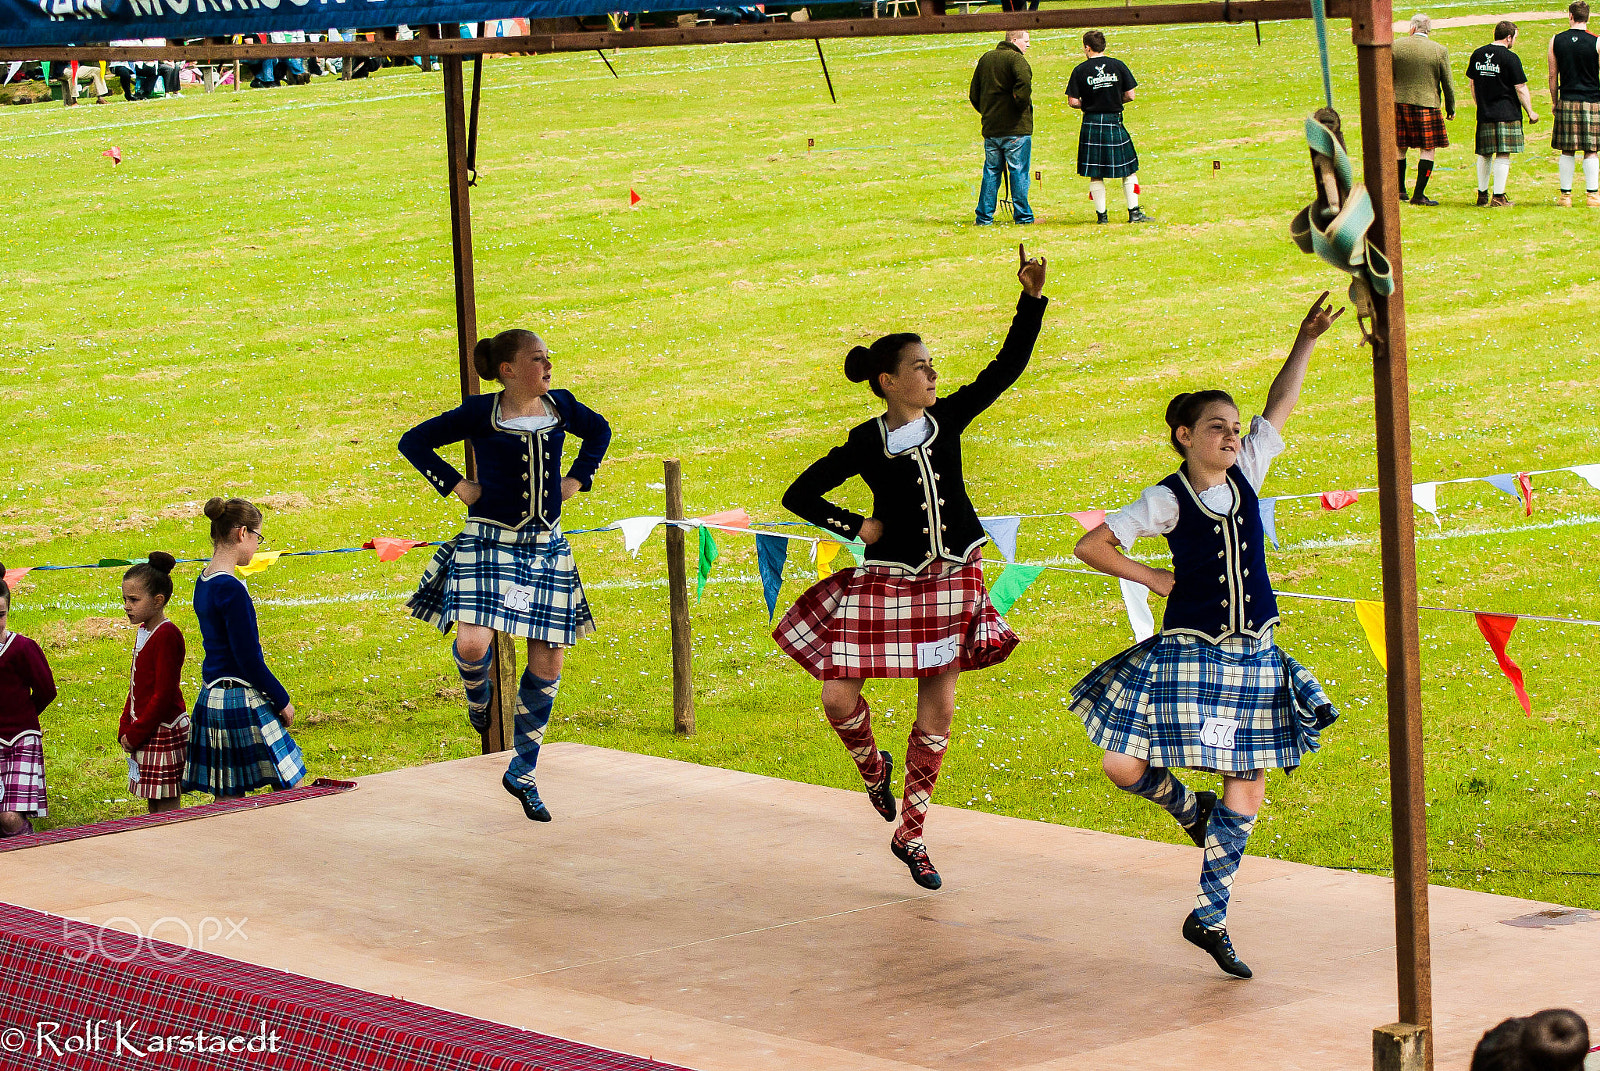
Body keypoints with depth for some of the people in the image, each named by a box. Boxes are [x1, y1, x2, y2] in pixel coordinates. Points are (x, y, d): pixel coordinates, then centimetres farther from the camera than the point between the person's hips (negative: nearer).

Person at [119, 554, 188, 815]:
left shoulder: (166, 636, -17)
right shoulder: (144, 632, 12)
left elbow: (164, 695, -19)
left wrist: (135, 734, -15)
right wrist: (126, 729, 10)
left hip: (163, 731, -9)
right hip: (144, 732, 9)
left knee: (167, 803, -6)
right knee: (153, 804, 12)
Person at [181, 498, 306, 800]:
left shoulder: (203, 582, 10)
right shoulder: (231, 589, -18)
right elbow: (249, 658, -18)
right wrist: (282, 700, -7)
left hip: (211, 698, 9)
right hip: (240, 703, -9)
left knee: (227, 798, 10)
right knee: (285, 789, -3)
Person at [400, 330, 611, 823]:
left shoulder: (560, 405, 5)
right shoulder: (480, 413, -6)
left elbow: (599, 431, 26)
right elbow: (414, 442, 1)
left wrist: (578, 478, 13)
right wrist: (456, 485, -5)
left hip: (546, 546, 4)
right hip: (490, 541, -4)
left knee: (548, 661, 3)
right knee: (474, 642, -25)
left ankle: (523, 772, 17)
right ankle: (478, 693, 14)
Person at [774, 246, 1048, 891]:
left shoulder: (948, 419, 2)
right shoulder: (865, 445, -7)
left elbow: (1007, 367, -2)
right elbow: (798, 496, -1)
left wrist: (1032, 299, -10)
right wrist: (856, 527, -6)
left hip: (950, 582, 3)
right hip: (885, 584, -3)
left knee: (938, 710, 5)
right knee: (838, 697, -10)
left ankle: (910, 834, 18)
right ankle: (873, 767, 26)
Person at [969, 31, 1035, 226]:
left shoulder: (985, 58, 13)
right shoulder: (1016, 59, -10)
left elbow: (974, 94, 17)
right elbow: (1024, 84, -30)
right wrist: (1021, 105, -15)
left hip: (990, 129, 6)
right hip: (1016, 128, -6)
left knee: (991, 172, 12)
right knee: (1019, 171, 1)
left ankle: (984, 216, 11)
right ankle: (1022, 215, 3)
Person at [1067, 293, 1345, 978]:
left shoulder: (1245, 473, 4)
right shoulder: (1166, 501, -8)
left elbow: (1280, 406, 8)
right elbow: (1089, 547, -6)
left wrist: (1305, 341, -1)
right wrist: (1152, 579, -6)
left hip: (1253, 657, 4)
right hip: (1187, 654, -4)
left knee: (1248, 787, 4)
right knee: (1124, 764, -11)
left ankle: (1208, 918, 15)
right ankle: (1189, 809, 24)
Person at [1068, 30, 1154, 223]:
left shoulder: (1080, 70, -3)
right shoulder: (1118, 66, -1)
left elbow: (1073, 101, -6)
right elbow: (1130, 95, -1)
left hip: (1091, 124, 0)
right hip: (1114, 123, 0)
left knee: (1095, 174, 7)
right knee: (1129, 170, 8)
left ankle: (1101, 215, 5)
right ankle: (1134, 212, 4)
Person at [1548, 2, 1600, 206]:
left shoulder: (1556, 42, 2)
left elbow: (1553, 76, 6)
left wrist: (1554, 102, 16)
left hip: (1567, 103, 2)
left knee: (1567, 151, 6)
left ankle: (1565, 195, 7)